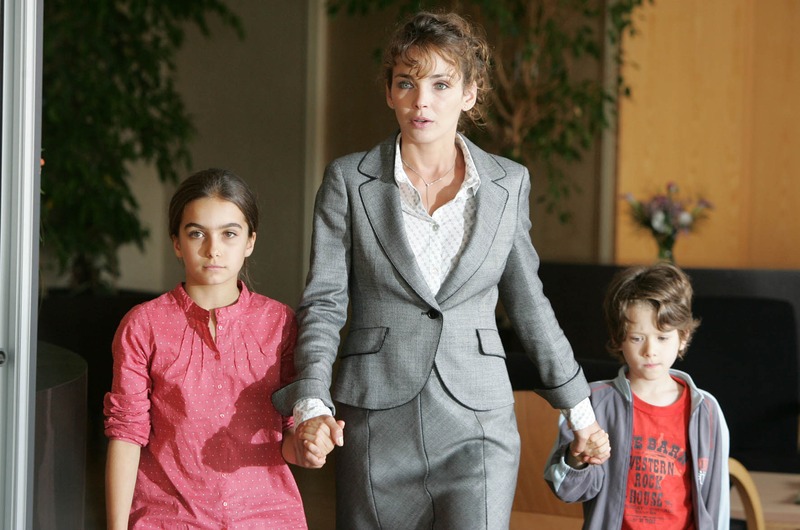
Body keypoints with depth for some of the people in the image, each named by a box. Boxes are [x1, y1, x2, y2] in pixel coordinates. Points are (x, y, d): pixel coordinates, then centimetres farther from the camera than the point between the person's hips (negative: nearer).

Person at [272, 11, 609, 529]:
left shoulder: (508, 183, 6)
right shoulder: (349, 181, 2)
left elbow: (528, 302, 16)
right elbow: (323, 303, -1)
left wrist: (580, 408, 21)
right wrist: (313, 404, -17)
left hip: (476, 427, 0)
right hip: (375, 426, 0)